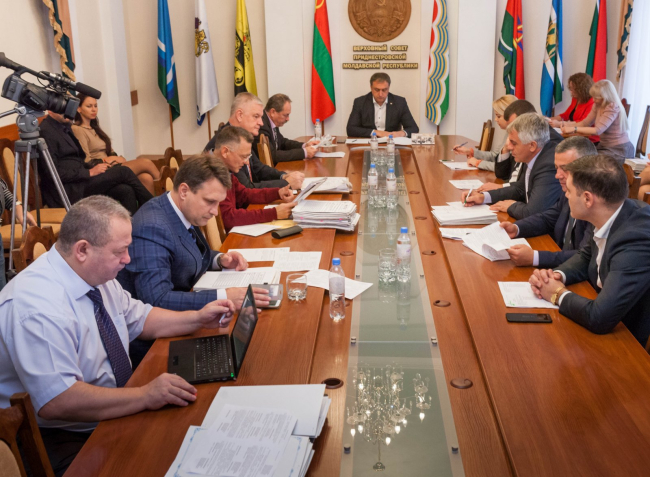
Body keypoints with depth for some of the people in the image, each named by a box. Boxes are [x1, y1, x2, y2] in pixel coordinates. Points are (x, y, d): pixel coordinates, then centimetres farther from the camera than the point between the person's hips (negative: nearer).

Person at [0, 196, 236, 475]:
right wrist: (145, 396, -33)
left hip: (112, 411, 8)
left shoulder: (97, 274, 1)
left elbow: (138, 319, 17)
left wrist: (197, 319, 4)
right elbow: (55, 402, -33)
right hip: (62, 441, -8)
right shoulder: (38, 306, -27)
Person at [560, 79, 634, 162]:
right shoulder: (598, 106, 4)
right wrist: (569, 124, -8)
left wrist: (574, 129, -30)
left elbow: (598, 130, -28)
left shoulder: (613, 108, -20)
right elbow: (585, 123, 10)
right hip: (604, 146, 7)